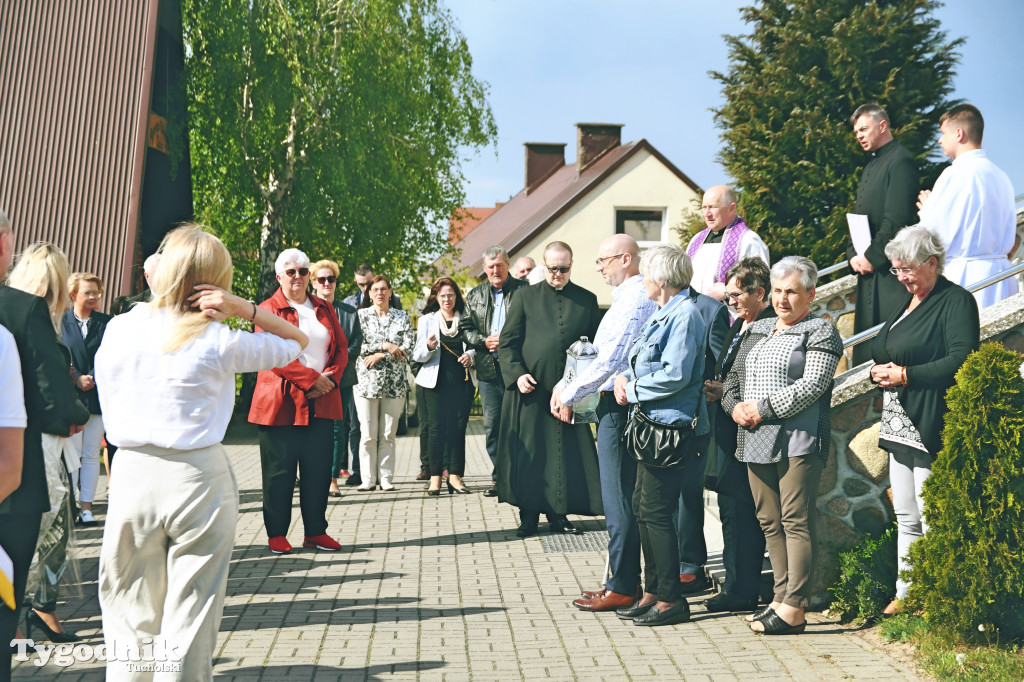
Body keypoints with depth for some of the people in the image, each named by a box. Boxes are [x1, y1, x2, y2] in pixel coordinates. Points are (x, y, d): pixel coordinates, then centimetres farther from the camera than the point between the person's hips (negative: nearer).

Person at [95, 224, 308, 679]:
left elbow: (109, 410, 10)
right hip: (197, 478, -3)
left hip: (131, 475, 3)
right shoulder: (219, 343, -7)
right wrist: (246, 309, -5)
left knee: (129, 617, 15)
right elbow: (297, 341, 6)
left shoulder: (117, 329, 2)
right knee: (189, 622, 5)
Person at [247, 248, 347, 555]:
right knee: (279, 471, 0)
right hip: (282, 402, -4)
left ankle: (315, 531, 13)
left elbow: (342, 348, 12)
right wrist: (311, 378, -16)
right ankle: (276, 534, 9)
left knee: (319, 469, 4)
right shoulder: (268, 310, 1)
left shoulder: (324, 309, 17)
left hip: (320, 403, 4)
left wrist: (331, 378, -7)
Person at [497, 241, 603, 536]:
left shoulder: (587, 300, 9)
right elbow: (507, 342, 4)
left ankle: (557, 513, 14)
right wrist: (517, 373, -10)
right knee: (529, 453, 1)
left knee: (567, 454, 3)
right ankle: (529, 515, 9)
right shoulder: (526, 297, 5)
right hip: (531, 390, -1)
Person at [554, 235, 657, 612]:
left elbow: (608, 361, -21)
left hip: (619, 407, -10)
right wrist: (566, 385, 11)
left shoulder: (633, 298, -16)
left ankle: (622, 588, 1)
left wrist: (568, 395, -10)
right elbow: (599, 354, 18)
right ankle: (628, 578, 20)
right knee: (622, 496, 14)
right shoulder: (639, 295, 16)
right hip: (621, 403, 10)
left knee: (619, 500, -5)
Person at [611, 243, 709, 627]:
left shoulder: (684, 314, -14)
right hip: (654, 424, 10)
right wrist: (624, 377, 5)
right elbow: (645, 362, 25)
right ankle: (653, 591, 23)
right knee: (642, 508, 13)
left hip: (671, 426, -10)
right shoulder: (664, 313, 17)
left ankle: (671, 600, 2)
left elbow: (675, 375, -22)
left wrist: (633, 390, -10)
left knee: (655, 511, -6)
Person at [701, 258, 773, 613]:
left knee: (741, 511, -5)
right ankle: (735, 586, 25)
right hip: (729, 430, 10)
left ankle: (741, 591, 4)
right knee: (731, 509, 15)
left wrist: (726, 392, -17)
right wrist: (714, 388, 5)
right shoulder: (738, 325, 17)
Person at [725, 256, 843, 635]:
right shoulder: (757, 330, 21)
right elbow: (731, 376, 20)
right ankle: (782, 597, 15)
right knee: (769, 522, 8)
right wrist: (734, 405, -1)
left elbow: (812, 385, -13)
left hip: (797, 440, -7)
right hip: (756, 440, 7)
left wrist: (763, 409, -13)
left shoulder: (820, 332, -1)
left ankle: (794, 609, -8)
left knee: (796, 521, -8)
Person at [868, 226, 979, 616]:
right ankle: (904, 594, 21)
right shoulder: (908, 300, 19)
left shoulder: (956, 301, -8)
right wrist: (881, 370, 5)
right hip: (900, 424, 9)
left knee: (931, 518, -7)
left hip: (933, 427, -9)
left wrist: (905, 375, -17)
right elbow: (883, 351, 28)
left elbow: (962, 361, -19)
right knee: (905, 516, 13)